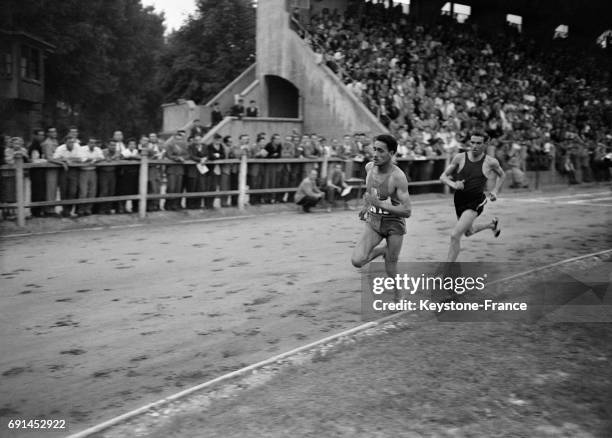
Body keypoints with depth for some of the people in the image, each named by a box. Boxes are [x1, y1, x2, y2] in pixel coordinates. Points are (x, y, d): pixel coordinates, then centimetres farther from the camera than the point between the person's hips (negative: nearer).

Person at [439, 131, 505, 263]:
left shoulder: (491, 162, -9)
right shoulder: (460, 158, -7)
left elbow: (501, 175, 13)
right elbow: (443, 176, -2)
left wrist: (495, 191, 0)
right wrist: (453, 184, -22)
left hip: (475, 202, -4)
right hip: (459, 200, 5)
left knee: (455, 235, -18)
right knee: (468, 232, 28)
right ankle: (492, 224, 58)